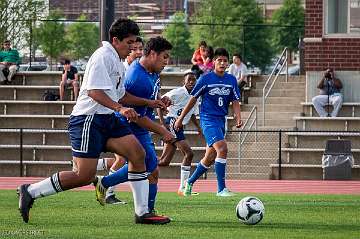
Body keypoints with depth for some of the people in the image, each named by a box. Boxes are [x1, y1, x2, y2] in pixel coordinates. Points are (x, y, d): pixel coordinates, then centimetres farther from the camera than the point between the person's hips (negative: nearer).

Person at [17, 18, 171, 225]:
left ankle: (142, 213, -3)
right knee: (84, 175, -12)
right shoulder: (103, 57, -11)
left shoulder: (118, 62, 22)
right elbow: (94, 91, -22)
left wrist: (148, 103, 27)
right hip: (89, 119, -10)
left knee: (138, 153, -5)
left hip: (108, 120, 10)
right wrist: (120, 108, -30)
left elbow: (120, 96, 31)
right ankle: (30, 191, 1)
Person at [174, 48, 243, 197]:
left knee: (210, 158, 12)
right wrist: (181, 118, 6)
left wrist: (238, 118, -11)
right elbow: (193, 99, 1)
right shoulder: (206, 79, -6)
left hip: (221, 120, 6)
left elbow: (235, 101, 8)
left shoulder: (231, 80, 6)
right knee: (222, 148, -24)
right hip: (208, 119, -6)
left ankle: (190, 182, 33)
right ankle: (221, 189, -21)